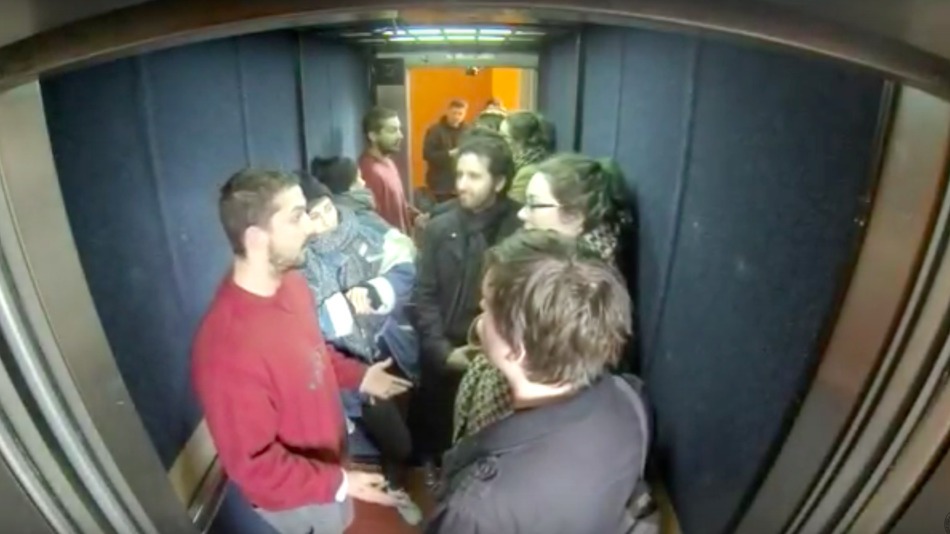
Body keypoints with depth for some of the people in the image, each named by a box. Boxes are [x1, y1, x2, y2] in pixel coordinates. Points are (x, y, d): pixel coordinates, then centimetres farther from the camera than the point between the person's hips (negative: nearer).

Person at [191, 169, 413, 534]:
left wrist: (358, 376, 2)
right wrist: (338, 483, -27)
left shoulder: (290, 282, -13)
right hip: (293, 496, -7)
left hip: (325, 458, 7)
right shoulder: (228, 348, -40)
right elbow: (252, 466, -29)